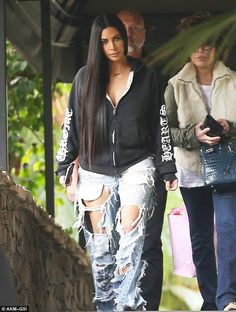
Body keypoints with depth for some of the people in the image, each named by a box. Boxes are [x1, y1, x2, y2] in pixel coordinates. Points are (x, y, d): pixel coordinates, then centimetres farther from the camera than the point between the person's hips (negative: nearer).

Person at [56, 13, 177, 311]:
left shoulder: (145, 76, 3)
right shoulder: (85, 78, 4)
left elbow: (160, 125, 5)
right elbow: (71, 124, 9)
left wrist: (167, 169, 3)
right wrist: (63, 167, 6)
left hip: (136, 165, -2)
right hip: (95, 170, 2)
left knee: (131, 227, -21)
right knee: (100, 242, 1)